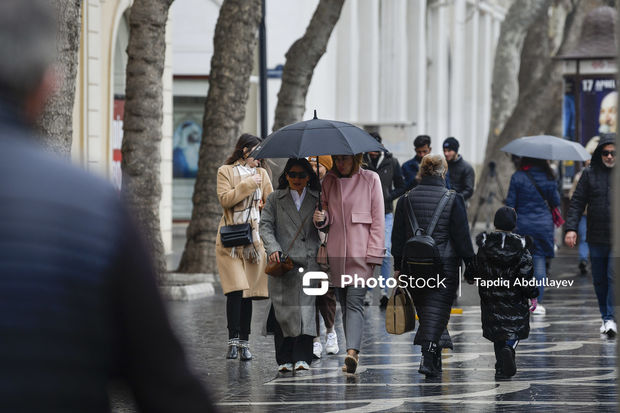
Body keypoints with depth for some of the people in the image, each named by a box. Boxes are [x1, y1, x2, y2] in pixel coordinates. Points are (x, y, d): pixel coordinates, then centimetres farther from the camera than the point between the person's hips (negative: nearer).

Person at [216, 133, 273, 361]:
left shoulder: (261, 174, 17)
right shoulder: (225, 172, 5)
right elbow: (224, 199, -9)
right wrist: (248, 184, -11)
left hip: (254, 239, 4)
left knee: (248, 292, 2)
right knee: (235, 290, -14)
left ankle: (244, 342, 6)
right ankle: (233, 341, -11)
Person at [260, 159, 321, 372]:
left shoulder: (317, 199, 13)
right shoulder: (275, 199, 12)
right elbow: (265, 226, 4)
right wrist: (273, 249, -11)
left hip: (309, 262, 0)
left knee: (307, 306, -10)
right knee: (283, 308, -2)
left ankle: (302, 358, -12)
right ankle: (285, 359, 4)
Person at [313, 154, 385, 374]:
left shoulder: (370, 179, 0)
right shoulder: (329, 180, 11)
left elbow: (378, 219, -1)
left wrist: (373, 254, -7)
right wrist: (322, 218, -7)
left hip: (361, 253, -5)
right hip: (336, 252, 5)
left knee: (354, 302, -16)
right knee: (344, 304, 7)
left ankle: (352, 351, -27)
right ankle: (353, 354, 12)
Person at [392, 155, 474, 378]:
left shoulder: (406, 200, 2)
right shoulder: (453, 200, -7)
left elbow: (398, 236, 6)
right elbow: (462, 236, -5)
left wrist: (398, 266, 13)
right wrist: (470, 265, 3)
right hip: (445, 265, -3)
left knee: (424, 309, 15)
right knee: (437, 310, -1)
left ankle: (435, 359, 21)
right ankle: (428, 355, -17)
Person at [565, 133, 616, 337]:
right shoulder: (590, 173, 6)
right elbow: (577, 203, 6)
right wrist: (571, 228, -5)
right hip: (596, 239, 3)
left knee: (614, 277, -13)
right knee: (599, 281, 9)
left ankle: (611, 318, -12)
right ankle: (605, 317, 21)